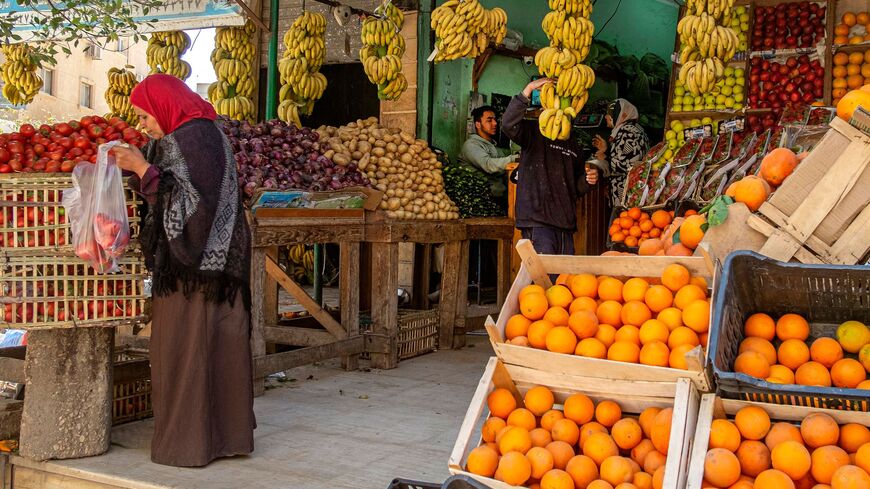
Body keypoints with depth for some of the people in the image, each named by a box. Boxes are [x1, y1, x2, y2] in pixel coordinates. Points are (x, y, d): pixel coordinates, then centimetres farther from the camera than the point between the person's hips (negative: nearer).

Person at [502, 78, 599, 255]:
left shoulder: (572, 145, 24)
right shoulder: (534, 131, 4)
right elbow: (508, 124, -19)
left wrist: (587, 180, 8)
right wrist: (528, 90, -23)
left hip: (565, 223, 7)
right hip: (538, 220, -7)